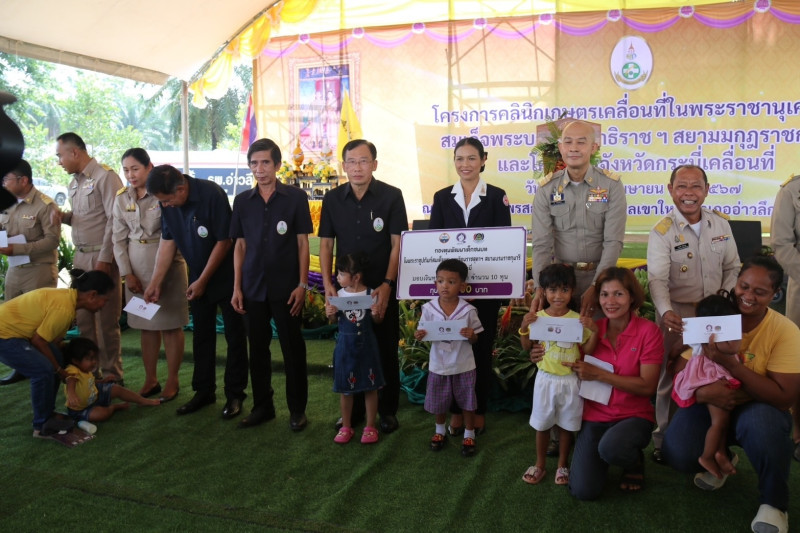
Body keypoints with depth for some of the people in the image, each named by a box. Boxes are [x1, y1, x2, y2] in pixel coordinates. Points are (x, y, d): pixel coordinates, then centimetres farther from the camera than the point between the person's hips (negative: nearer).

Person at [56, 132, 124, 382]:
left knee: (106, 319, -1)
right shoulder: (74, 182, 16)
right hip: (80, 256, 8)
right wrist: (64, 216, -1)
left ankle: (111, 373, 10)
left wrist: (104, 259, -16)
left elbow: (114, 220, -14)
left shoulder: (105, 176, -9)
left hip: (101, 256, -8)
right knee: (83, 317, 11)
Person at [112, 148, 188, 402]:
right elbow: (119, 239, 7)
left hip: (168, 264, -4)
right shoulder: (122, 198, 6)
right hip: (136, 266, 4)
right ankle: (150, 380, 21)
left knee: (170, 325, 2)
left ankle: (172, 381, 13)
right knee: (146, 325, 11)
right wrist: (127, 273, -1)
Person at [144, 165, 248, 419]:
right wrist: (156, 282, -3)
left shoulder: (212, 195, -24)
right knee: (202, 334, 11)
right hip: (197, 277, 6)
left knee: (234, 334, 1)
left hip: (225, 273, -6)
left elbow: (223, 242, -20)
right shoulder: (168, 204, -6)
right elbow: (167, 242, 1)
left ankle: (235, 395, 10)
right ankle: (204, 391, 22)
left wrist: (203, 281, -14)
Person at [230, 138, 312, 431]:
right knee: (257, 349, 11)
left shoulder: (295, 197, -3)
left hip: (286, 288, -3)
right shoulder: (242, 201, 6)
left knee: (293, 349, 4)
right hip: (253, 288, 3)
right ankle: (262, 406, 26)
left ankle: (297, 409, 18)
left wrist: (302, 284, -7)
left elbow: (302, 243, -2)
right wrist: (237, 287, 4)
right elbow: (240, 245, 9)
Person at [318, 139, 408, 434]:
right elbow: (325, 243, 6)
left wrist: (387, 284, -15)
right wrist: (327, 283, -3)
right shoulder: (332, 198, 3)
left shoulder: (391, 196, -7)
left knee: (386, 349, 7)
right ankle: (354, 407, 27)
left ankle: (387, 410, 21)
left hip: (382, 287, -3)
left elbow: (398, 243, -7)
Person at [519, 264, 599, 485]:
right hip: (545, 379, 0)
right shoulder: (537, 318, -7)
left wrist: (594, 331, -19)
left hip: (570, 381, 0)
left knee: (566, 425, 13)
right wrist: (524, 328, -16)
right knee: (542, 425, 13)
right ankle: (540, 465, 30)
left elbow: (587, 350, -4)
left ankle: (562, 465, 31)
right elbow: (527, 348, 0)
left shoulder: (578, 320, -7)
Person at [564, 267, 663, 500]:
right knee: (583, 490, -15)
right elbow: (579, 371, 7)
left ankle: (635, 462, 2)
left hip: (634, 415, -2)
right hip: (595, 415, 3)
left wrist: (598, 374, -20)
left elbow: (647, 386, -14)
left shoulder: (648, 331, -9)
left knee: (611, 447, -36)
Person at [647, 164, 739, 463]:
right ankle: (663, 438, 20)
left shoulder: (721, 224, 1)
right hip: (676, 314, -3)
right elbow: (657, 278, -24)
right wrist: (666, 311, -40)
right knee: (671, 375, 5)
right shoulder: (662, 232, -13)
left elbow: (731, 267, 11)